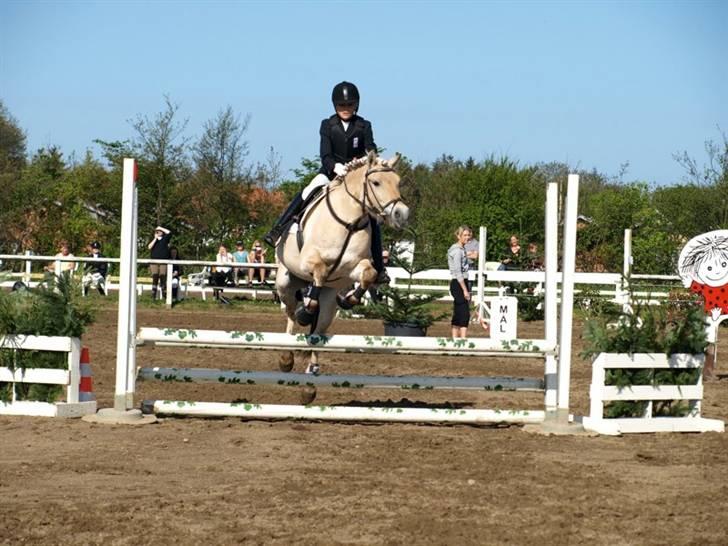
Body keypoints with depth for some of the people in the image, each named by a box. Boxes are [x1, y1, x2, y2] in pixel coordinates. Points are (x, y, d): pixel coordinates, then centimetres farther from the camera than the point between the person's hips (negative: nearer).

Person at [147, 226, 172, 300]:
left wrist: (161, 228, 4)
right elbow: (149, 247, -3)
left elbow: (169, 233, -4)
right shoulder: (153, 240, 15)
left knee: (163, 279, -5)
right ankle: (153, 296, -6)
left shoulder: (165, 239, 12)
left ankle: (164, 296, -4)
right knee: (155, 279, -4)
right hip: (154, 261, 1)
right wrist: (155, 238, -6)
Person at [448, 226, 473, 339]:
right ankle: (463, 338, -18)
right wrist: (465, 290, -20)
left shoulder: (462, 249, 17)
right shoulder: (457, 251, -13)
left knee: (458, 313, 10)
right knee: (464, 313, -13)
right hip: (458, 284, -10)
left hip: (462, 282, 10)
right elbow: (457, 272, -19)